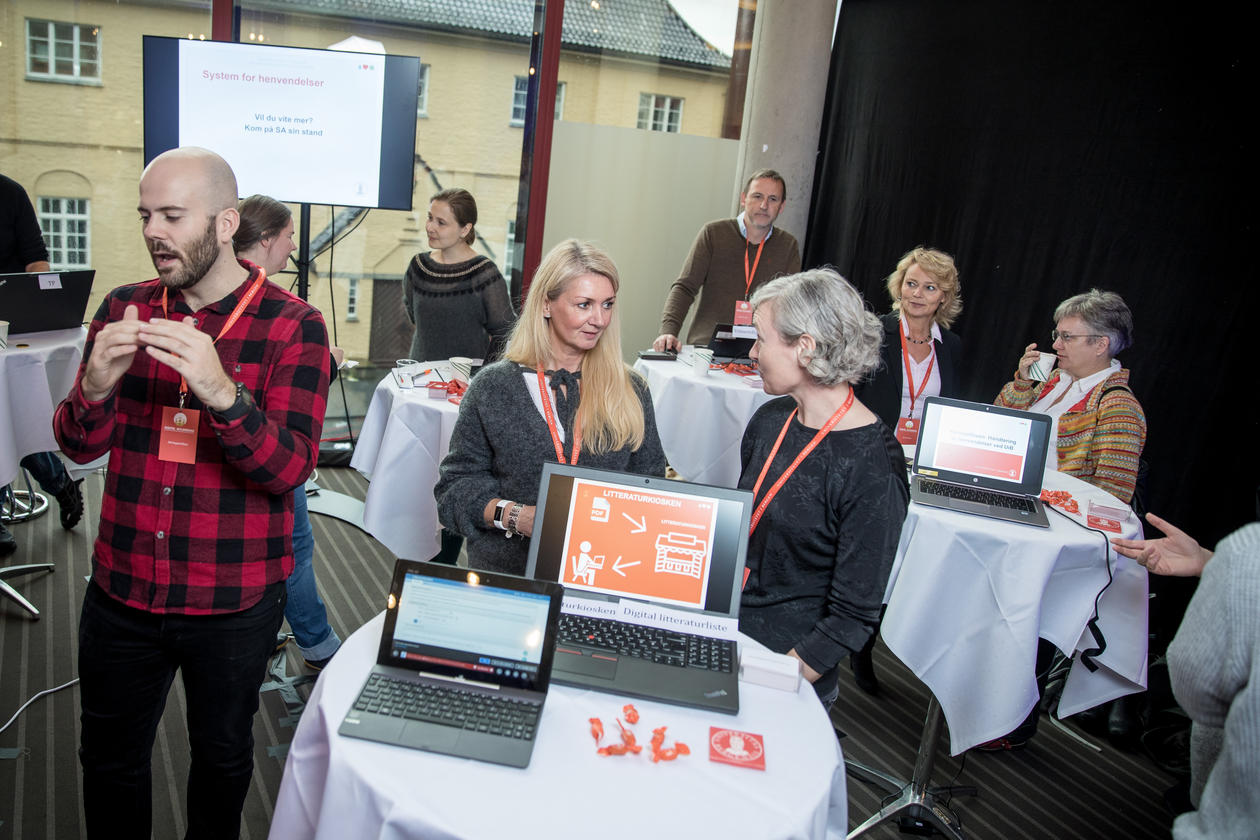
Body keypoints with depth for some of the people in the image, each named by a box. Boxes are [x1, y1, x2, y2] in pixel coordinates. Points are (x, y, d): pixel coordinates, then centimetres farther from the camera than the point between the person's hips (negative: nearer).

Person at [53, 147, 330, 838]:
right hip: (122, 589, 3)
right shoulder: (124, 309, 1)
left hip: (234, 602, -3)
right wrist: (96, 387, -22)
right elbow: (79, 446, 1)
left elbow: (289, 467, -18)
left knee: (221, 754, 19)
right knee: (109, 755, 20)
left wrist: (221, 393, -36)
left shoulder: (291, 325, -11)